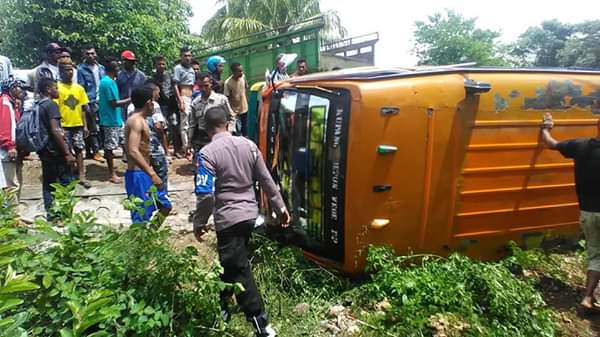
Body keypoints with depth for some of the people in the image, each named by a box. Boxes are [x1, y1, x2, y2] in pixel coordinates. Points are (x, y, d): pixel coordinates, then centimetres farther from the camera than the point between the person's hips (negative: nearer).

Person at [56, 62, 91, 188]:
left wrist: (85, 125, 7)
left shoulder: (79, 88, 7)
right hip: (64, 126, -4)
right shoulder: (57, 88, -7)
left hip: (78, 125, 4)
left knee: (79, 150, 8)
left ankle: (81, 176, 15)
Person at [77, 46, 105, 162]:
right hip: (90, 103, -6)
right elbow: (81, 88, -7)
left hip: (102, 101, 6)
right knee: (93, 128, -3)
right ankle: (95, 151, 3)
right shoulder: (82, 69, -5)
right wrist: (85, 104, -14)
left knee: (101, 127, 9)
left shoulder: (101, 68, 11)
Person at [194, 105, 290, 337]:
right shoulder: (248, 145, 2)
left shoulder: (207, 153, -15)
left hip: (228, 218, -7)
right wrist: (280, 207, 14)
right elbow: (266, 180, 5)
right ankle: (222, 306, 43)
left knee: (239, 270, 3)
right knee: (230, 263, 24)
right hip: (249, 214, 7)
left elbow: (206, 195, -20)